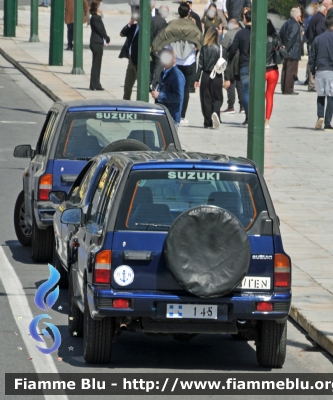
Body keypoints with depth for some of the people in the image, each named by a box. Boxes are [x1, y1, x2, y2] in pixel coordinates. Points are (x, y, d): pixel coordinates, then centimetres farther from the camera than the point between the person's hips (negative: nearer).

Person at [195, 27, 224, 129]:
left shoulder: (204, 48, -4)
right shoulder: (220, 48, -4)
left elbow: (200, 64, -3)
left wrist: (197, 79, 1)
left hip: (206, 76, 0)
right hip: (217, 77, 0)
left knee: (206, 99, 8)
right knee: (217, 98, 10)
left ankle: (208, 122, 6)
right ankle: (215, 112, -20)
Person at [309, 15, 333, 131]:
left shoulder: (317, 39, 7)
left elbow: (312, 57, 9)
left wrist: (313, 72, 16)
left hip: (319, 70, 3)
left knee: (320, 95, 16)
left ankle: (320, 116, -8)